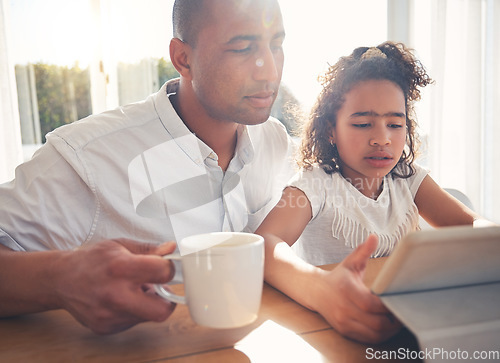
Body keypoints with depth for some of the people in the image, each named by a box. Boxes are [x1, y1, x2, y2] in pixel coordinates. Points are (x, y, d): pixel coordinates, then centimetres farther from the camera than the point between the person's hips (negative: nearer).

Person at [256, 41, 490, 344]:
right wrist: (321, 289, -50)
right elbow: (263, 244, -29)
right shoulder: (315, 183, -13)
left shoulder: (408, 179, 4)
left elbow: (471, 224, 0)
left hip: (408, 317, 4)